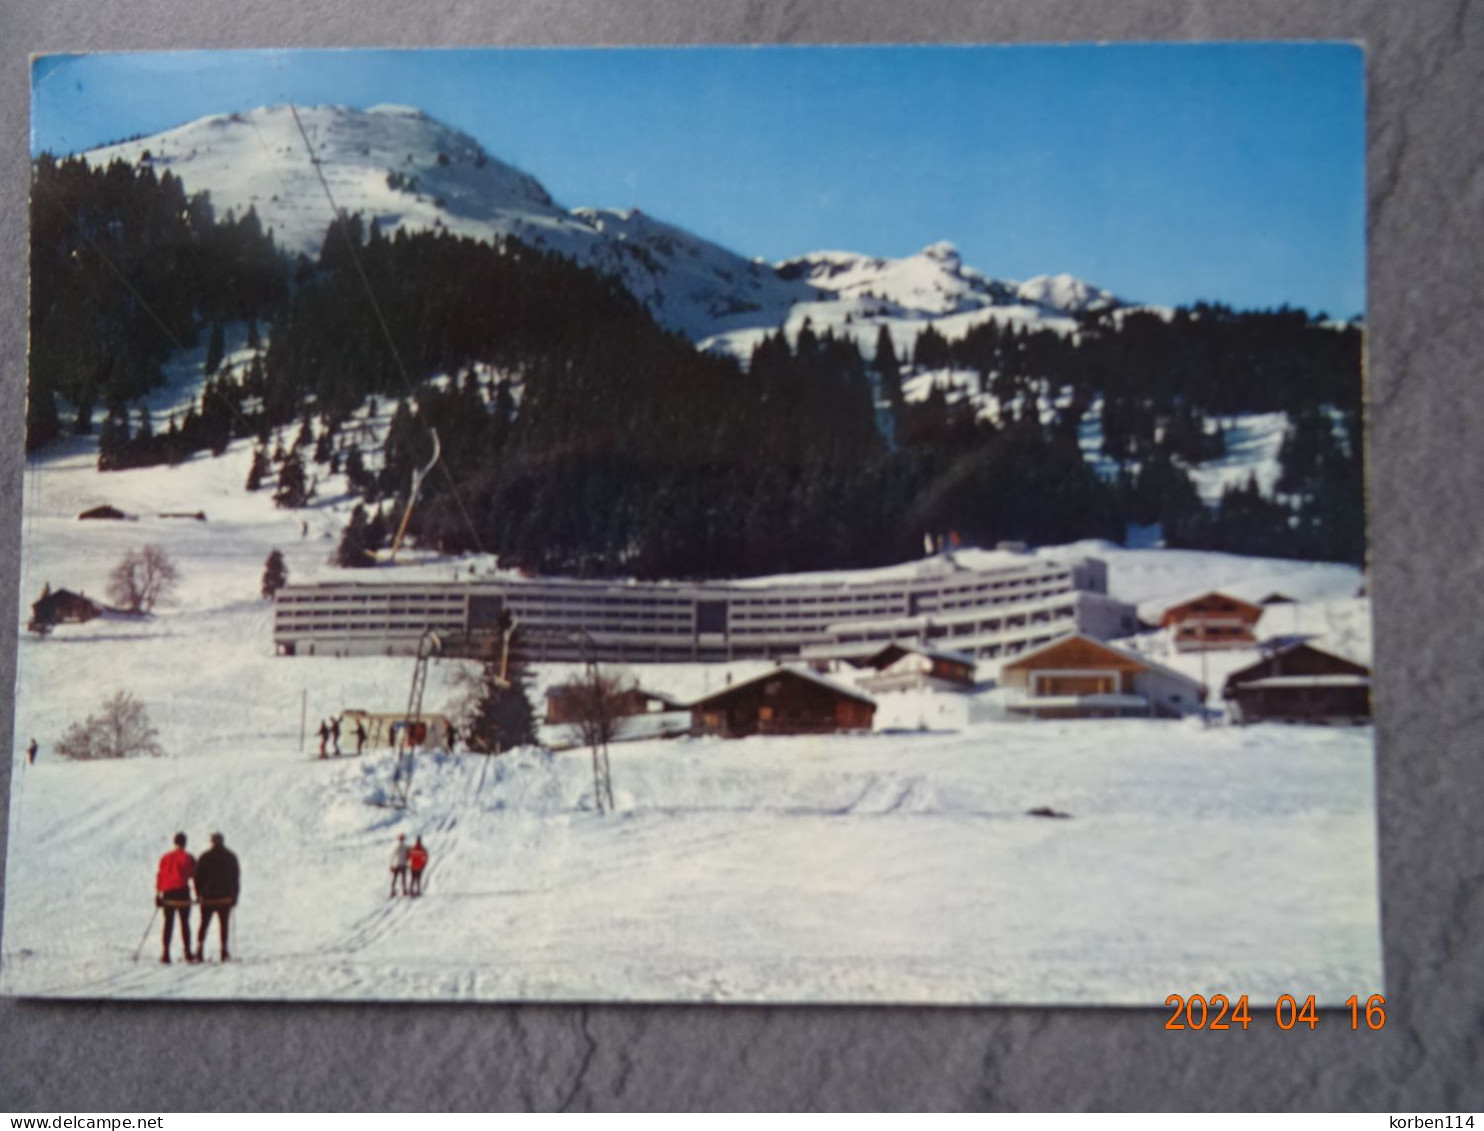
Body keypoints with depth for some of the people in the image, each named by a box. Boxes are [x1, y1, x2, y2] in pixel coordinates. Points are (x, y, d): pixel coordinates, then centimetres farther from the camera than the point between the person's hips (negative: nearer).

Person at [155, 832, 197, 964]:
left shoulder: (165, 858, 7)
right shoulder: (188, 858, -1)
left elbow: (159, 875, 6)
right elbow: (195, 875, -1)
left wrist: (158, 894, 9)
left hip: (168, 894, 2)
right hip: (183, 893, -2)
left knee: (168, 924, 5)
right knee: (185, 923, 4)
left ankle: (165, 954, -3)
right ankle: (188, 953, 4)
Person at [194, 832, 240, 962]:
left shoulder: (205, 857, 0)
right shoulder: (231, 857, 3)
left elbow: (198, 877, 0)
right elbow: (236, 878, 4)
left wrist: (199, 894, 7)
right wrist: (234, 896, 8)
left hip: (208, 897, 0)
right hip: (225, 897, 0)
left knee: (204, 924, 7)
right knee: (224, 925, 5)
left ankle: (200, 950, -7)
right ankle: (224, 952, 0)